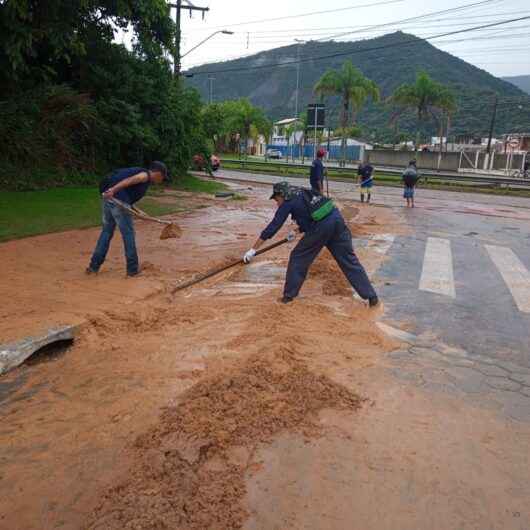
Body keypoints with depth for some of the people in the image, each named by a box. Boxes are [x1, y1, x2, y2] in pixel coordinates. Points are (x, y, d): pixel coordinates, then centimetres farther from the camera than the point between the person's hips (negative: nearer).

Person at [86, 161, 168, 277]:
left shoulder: (139, 172, 26)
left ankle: (94, 266, 21)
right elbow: (130, 180, -20)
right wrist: (113, 189, -32)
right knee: (128, 234, 4)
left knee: (106, 232, 17)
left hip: (108, 200, 9)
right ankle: (132, 269, 13)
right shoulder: (146, 175, 0)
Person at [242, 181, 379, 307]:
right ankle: (372, 296, 12)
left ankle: (289, 295, 19)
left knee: (298, 258, 12)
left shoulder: (288, 203, 7)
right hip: (337, 220, 7)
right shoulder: (304, 194, 26)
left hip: (321, 227, -6)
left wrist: (253, 250, 9)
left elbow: (272, 227, 5)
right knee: (349, 260, 11)